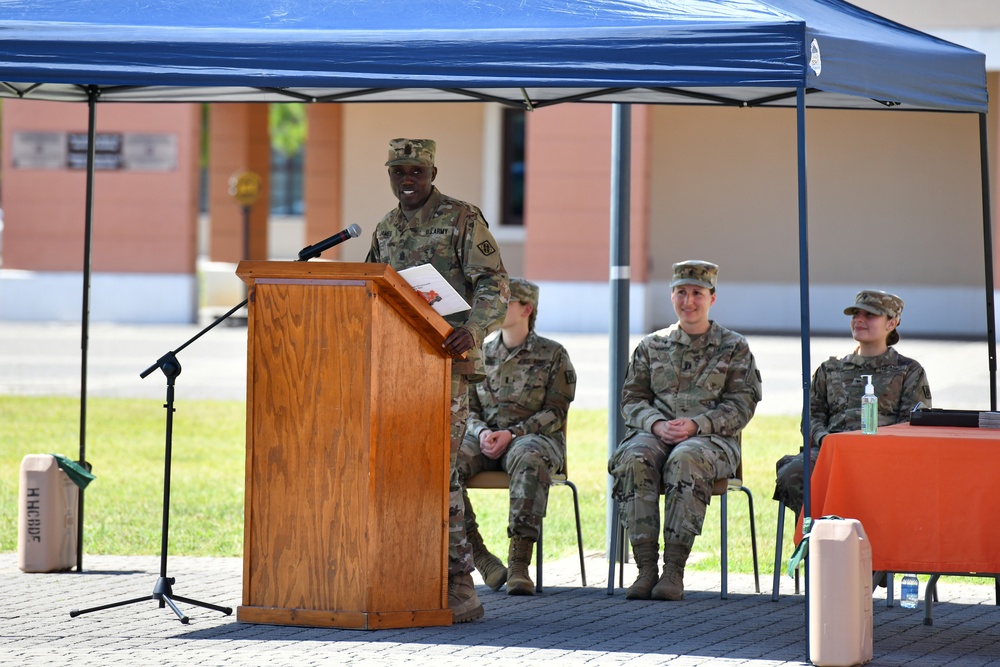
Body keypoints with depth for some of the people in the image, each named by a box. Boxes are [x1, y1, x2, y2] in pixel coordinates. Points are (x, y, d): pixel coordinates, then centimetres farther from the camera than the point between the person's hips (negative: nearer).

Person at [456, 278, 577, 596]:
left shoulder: (552, 354, 6)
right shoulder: (483, 354, 19)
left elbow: (555, 412, -2)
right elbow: (467, 408, 15)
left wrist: (512, 434, -16)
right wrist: (481, 432, -9)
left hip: (534, 437, -4)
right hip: (484, 440, 4)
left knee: (528, 459, -43)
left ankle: (519, 564, -46)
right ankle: (478, 555, -25)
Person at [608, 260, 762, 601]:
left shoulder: (734, 348, 10)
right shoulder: (652, 346, 18)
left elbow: (741, 405, 1)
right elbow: (632, 398, 13)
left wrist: (695, 425, -14)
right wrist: (656, 424, -9)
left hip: (712, 438, -3)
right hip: (655, 434, 3)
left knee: (685, 459, -39)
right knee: (634, 459, -33)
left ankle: (674, 570, -39)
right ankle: (646, 568, -34)